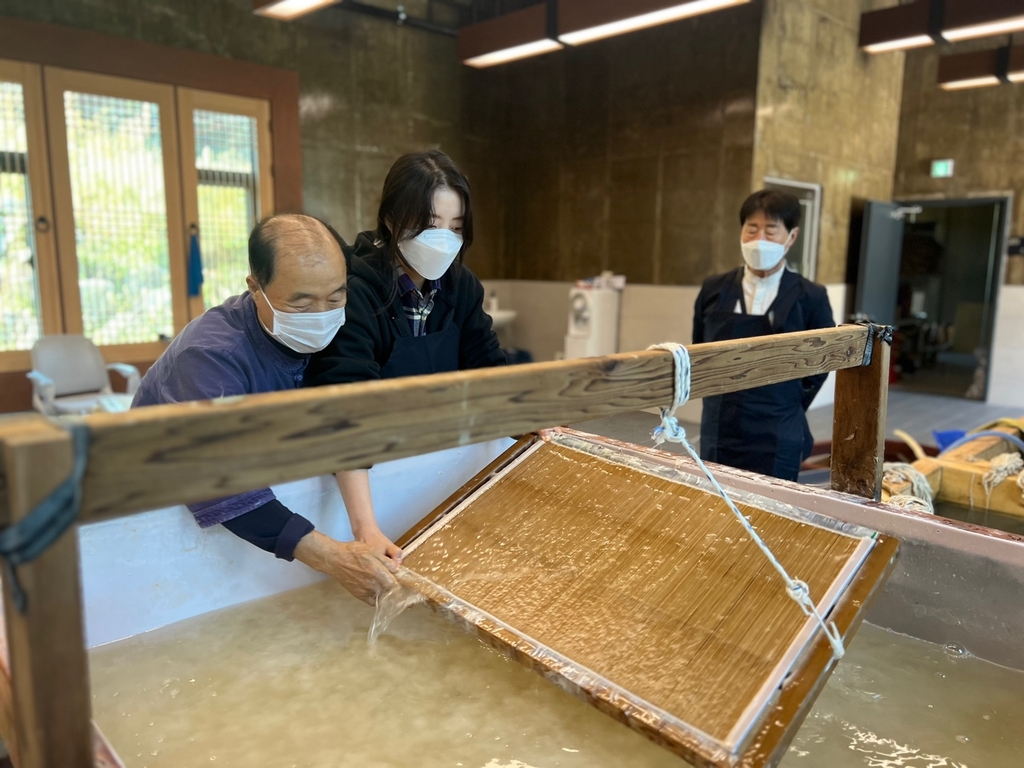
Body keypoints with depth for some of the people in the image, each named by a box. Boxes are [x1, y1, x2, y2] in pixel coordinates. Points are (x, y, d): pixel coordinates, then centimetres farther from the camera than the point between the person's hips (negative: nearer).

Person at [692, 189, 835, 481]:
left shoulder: (810, 297, -5)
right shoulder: (714, 289, 1)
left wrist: (785, 411, 6)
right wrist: (722, 402, 10)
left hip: (777, 442, -2)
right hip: (718, 436, 2)